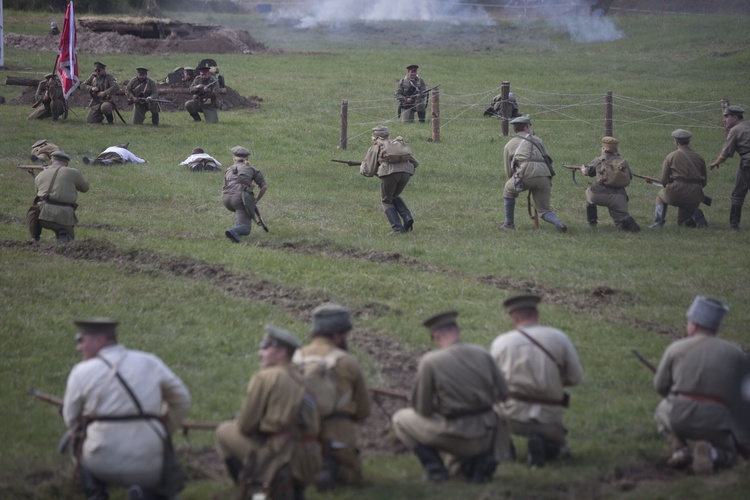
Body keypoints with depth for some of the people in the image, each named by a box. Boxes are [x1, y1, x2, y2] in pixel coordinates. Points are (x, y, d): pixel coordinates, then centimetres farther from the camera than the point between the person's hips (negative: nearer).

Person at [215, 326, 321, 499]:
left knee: (224, 432, 10)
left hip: (280, 456, -7)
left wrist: (236, 424, 17)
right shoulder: (299, 379, 14)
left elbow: (246, 425, -6)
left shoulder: (265, 377, -7)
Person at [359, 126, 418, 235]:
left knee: (386, 201, 17)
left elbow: (368, 171, 15)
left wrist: (362, 167, 35)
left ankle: (397, 228, 3)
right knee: (395, 196, 29)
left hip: (389, 173, -4)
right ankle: (407, 217, 8)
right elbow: (415, 163, 28)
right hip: (406, 172, 4)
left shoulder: (375, 148, 17)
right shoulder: (400, 144, 30)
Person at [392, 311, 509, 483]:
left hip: (455, 439, -4)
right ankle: (481, 459, 11)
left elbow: (422, 409, -5)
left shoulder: (430, 361, -11)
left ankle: (435, 467, 4)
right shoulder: (482, 354, -1)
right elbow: (503, 393, 7)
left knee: (400, 419, 16)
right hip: (485, 438, 4)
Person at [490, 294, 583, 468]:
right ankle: (546, 445, -5)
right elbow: (576, 377, 4)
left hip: (511, 416, 0)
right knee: (559, 446, 30)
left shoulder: (500, 342, -2)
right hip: (548, 419, 0)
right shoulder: (559, 338, -2)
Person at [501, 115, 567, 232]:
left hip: (526, 174, -2)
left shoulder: (509, 145, 22)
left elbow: (508, 172, 23)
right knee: (544, 210, 14)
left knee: (508, 191, 29)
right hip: (544, 176, 2)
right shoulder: (537, 140, 27)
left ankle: (509, 223, 29)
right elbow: (547, 159, 28)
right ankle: (558, 222, -15)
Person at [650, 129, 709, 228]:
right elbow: (704, 180, 15)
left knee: (661, 197, 30)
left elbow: (663, 180, 2)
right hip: (694, 197, 3)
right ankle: (697, 217, -2)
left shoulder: (671, 157, 1)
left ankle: (658, 222, 16)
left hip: (675, 194, -3)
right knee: (682, 222, 26)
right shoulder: (699, 157, 11)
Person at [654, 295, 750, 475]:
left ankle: (680, 449, 8)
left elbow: (660, 386, 14)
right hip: (714, 422, 0)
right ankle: (708, 453, -9)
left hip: (679, 418, 0)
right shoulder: (735, 353, 9)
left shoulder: (676, 348, 7)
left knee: (662, 411, 36)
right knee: (727, 456, 27)